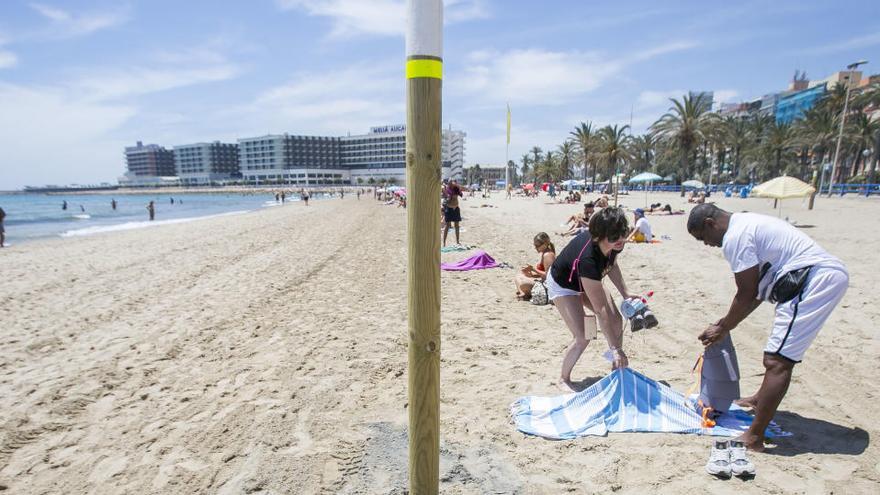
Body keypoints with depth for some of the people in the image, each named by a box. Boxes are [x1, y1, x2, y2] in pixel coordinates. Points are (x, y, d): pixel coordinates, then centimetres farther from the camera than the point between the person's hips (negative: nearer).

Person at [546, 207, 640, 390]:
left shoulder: (614, 244, -24)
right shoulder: (588, 258, -45)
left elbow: (612, 265, 2)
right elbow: (600, 309, -40)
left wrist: (626, 294, -6)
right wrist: (615, 348, -35)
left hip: (588, 280, 7)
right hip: (563, 285, -7)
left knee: (616, 320, -3)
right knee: (583, 338, -16)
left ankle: (617, 368, 18)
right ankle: (564, 379, 9)